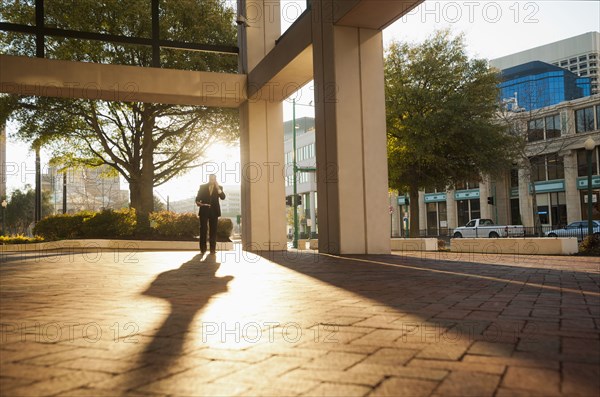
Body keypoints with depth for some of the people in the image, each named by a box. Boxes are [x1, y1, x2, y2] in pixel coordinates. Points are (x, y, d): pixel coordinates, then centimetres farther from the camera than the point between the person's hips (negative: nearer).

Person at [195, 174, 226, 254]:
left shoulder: (219, 188, 9)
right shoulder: (202, 187, 8)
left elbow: (223, 197, -6)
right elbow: (198, 197, 6)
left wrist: (218, 188, -15)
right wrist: (198, 202, -16)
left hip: (214, 211, 1)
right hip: (204, 210, 0)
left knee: (213, 230, 1)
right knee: (203, 229, -2)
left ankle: (213, 248, 4)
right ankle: (203, 248, 2)